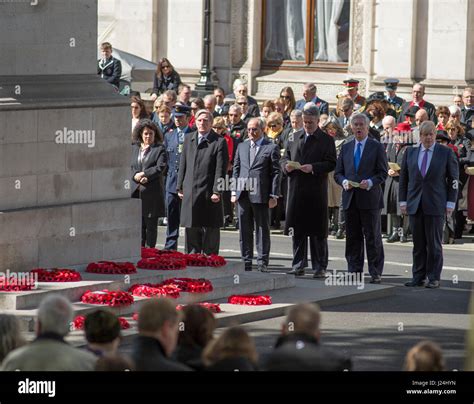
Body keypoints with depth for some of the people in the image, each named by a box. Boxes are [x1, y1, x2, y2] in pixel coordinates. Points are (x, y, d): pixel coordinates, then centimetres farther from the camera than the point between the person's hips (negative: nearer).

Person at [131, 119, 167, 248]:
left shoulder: (159, 149, 4)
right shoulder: (133, 149, 16)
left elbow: (160, 167, -8)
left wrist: (144, 174, -11)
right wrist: (135, 176, -11)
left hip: (152, 193, -3)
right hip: (135, 192, 3)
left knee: (151, 225, 0)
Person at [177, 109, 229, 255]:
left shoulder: (219, 142, -4)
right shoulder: (188, 140, 13)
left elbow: (221, 169, -8)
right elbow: (183, 165, 15)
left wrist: (217, 191, -14)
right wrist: (180, 187, 9)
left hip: (210, 194, -5)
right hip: (190, 192, 5)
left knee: (210, 230, 1)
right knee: (191, 230, 9)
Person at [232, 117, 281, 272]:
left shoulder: (271, 148, 0)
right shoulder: (242, 147, 15)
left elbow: (276, 173, -3)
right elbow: (236, 170, 16)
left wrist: (274, 195, -8)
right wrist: (234, 192, 8)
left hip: (261, 195, -4)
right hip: (243, 194, 4)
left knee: (262, 230, 0)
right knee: (244, 230, 7)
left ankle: (262, 263, 4)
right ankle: (246, 262, 14)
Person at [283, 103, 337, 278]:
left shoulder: (326, 140, 1)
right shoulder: (295, 138, 15)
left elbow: (331, 163, -6)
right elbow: (285, 158, 18)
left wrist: (313, 168, -19)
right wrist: (287, 165, -5)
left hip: (317, 191, -4)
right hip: (296, 191, 4)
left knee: (318, 231, 0)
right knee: (297, 230, 6)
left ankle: (320, 267, 4)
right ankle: (298, 265, 12)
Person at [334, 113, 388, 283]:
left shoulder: (377, 147, 2)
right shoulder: (346, 148, 14)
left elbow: (383, 172, -2)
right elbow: (338, 173, 14)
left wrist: (370, 182, -18)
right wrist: (344, 182, -7)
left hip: (370, 198, -4)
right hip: (350, 199, 4)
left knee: (373, 237, -1)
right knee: (353, 238, 6)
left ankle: (375, 273, 3)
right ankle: (354, 271, 11)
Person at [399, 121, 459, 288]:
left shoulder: (446, 153, 1)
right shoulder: (410, 152, 9)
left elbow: (453, 179, 2)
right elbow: (403, 179, 12)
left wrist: (451, 203, -4)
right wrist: (403, 201, 5)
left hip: (435, 205, -3)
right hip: (415, 205, 3)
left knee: (434, 243, 0)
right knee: (418, 244, 5)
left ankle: (434, 279, 6)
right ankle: (418, 277, 10)